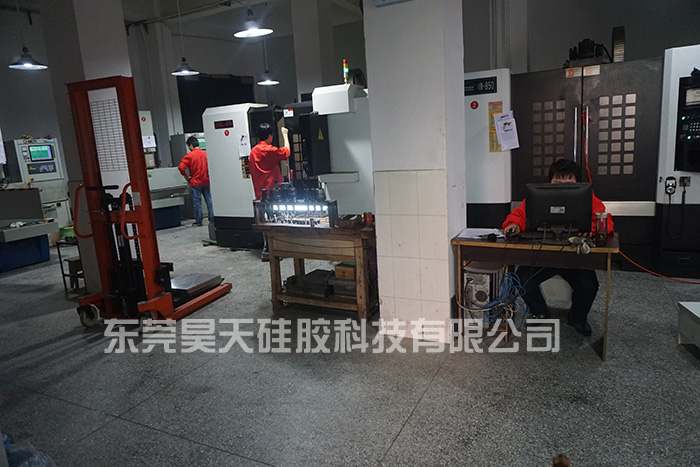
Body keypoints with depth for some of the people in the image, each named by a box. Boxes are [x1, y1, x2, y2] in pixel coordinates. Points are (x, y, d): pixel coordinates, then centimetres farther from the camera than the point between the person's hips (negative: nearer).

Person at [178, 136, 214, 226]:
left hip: (195, 182, -3)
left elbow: (181, 167, -18)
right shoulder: (206, 154, 1)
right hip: (206, 181, 3)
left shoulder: (189, 156, -10)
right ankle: (212, 219, 8)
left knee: (197, 202, 3)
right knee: (209, 200, 7)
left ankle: (198, 222, 9)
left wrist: (186, 176, -5)